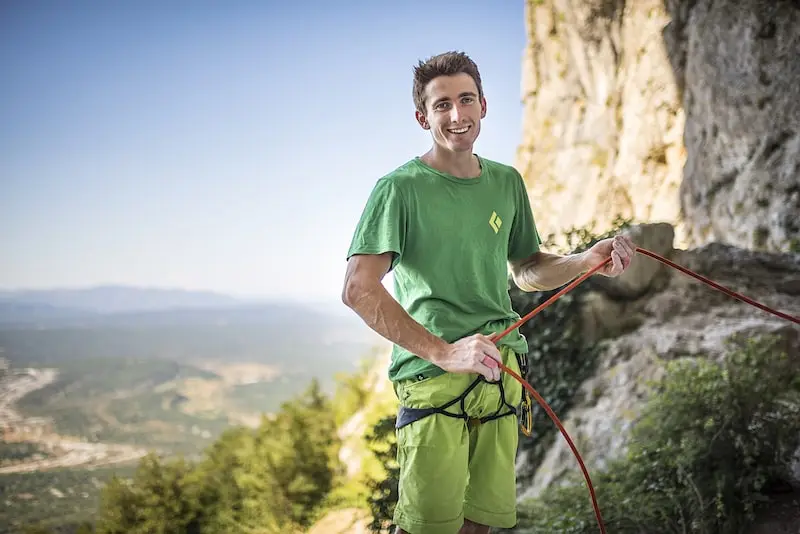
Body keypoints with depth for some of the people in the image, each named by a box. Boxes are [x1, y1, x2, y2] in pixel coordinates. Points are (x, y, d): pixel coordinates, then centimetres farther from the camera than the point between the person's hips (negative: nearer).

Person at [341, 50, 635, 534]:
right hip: (434, 378, -5)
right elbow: (358, 290, -16)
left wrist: (589, 260, 5)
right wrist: (443, 352, -23)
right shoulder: (401, 188, -6)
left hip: (503, 371, 6)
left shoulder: (507, 183, 13)